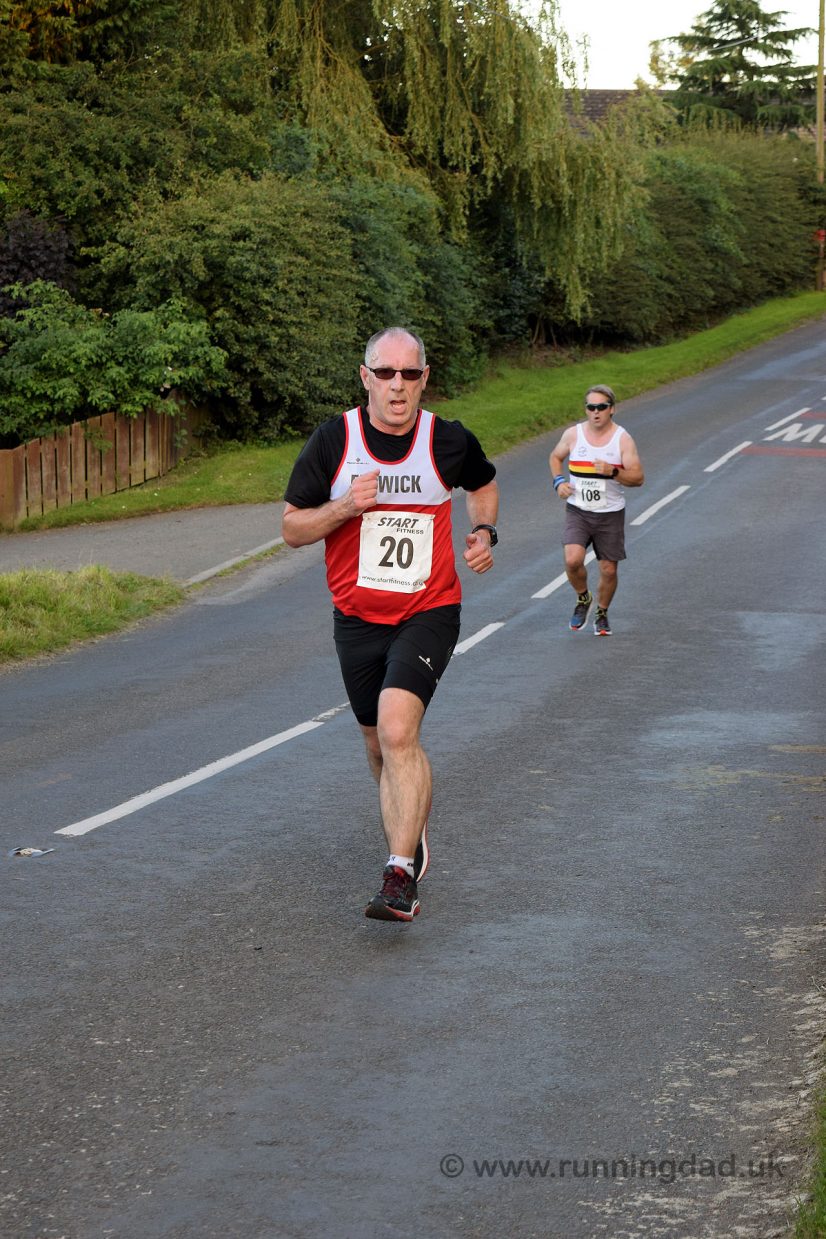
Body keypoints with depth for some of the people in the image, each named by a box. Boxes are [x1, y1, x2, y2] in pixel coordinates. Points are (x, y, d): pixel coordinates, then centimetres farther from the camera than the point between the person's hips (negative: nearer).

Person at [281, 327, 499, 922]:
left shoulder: (449, 441, -5)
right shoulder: (333, 440, -6)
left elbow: (484, 483, 19)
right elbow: (292, 528, -1)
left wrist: (484, 532, 1)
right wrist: (344, 507, -19)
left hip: (428, 613, -3)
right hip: (357, 618, 3)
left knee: (398, 732, -23)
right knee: (381, 749, 14)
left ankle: (400, 875, -22)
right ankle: (412, 847, 39)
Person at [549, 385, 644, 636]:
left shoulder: (623, 439, -6)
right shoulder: (573, 434, -2)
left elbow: (638, 478, -8)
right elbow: (555, 457, 18)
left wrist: (613, 472, -26)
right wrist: (559, 481, -1)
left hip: (611, 514, 0)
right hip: (577, 511, 0)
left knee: (608, 570, 5)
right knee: (572, 560, -20)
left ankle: (601, 614, 31)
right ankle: (583, 598, 10)